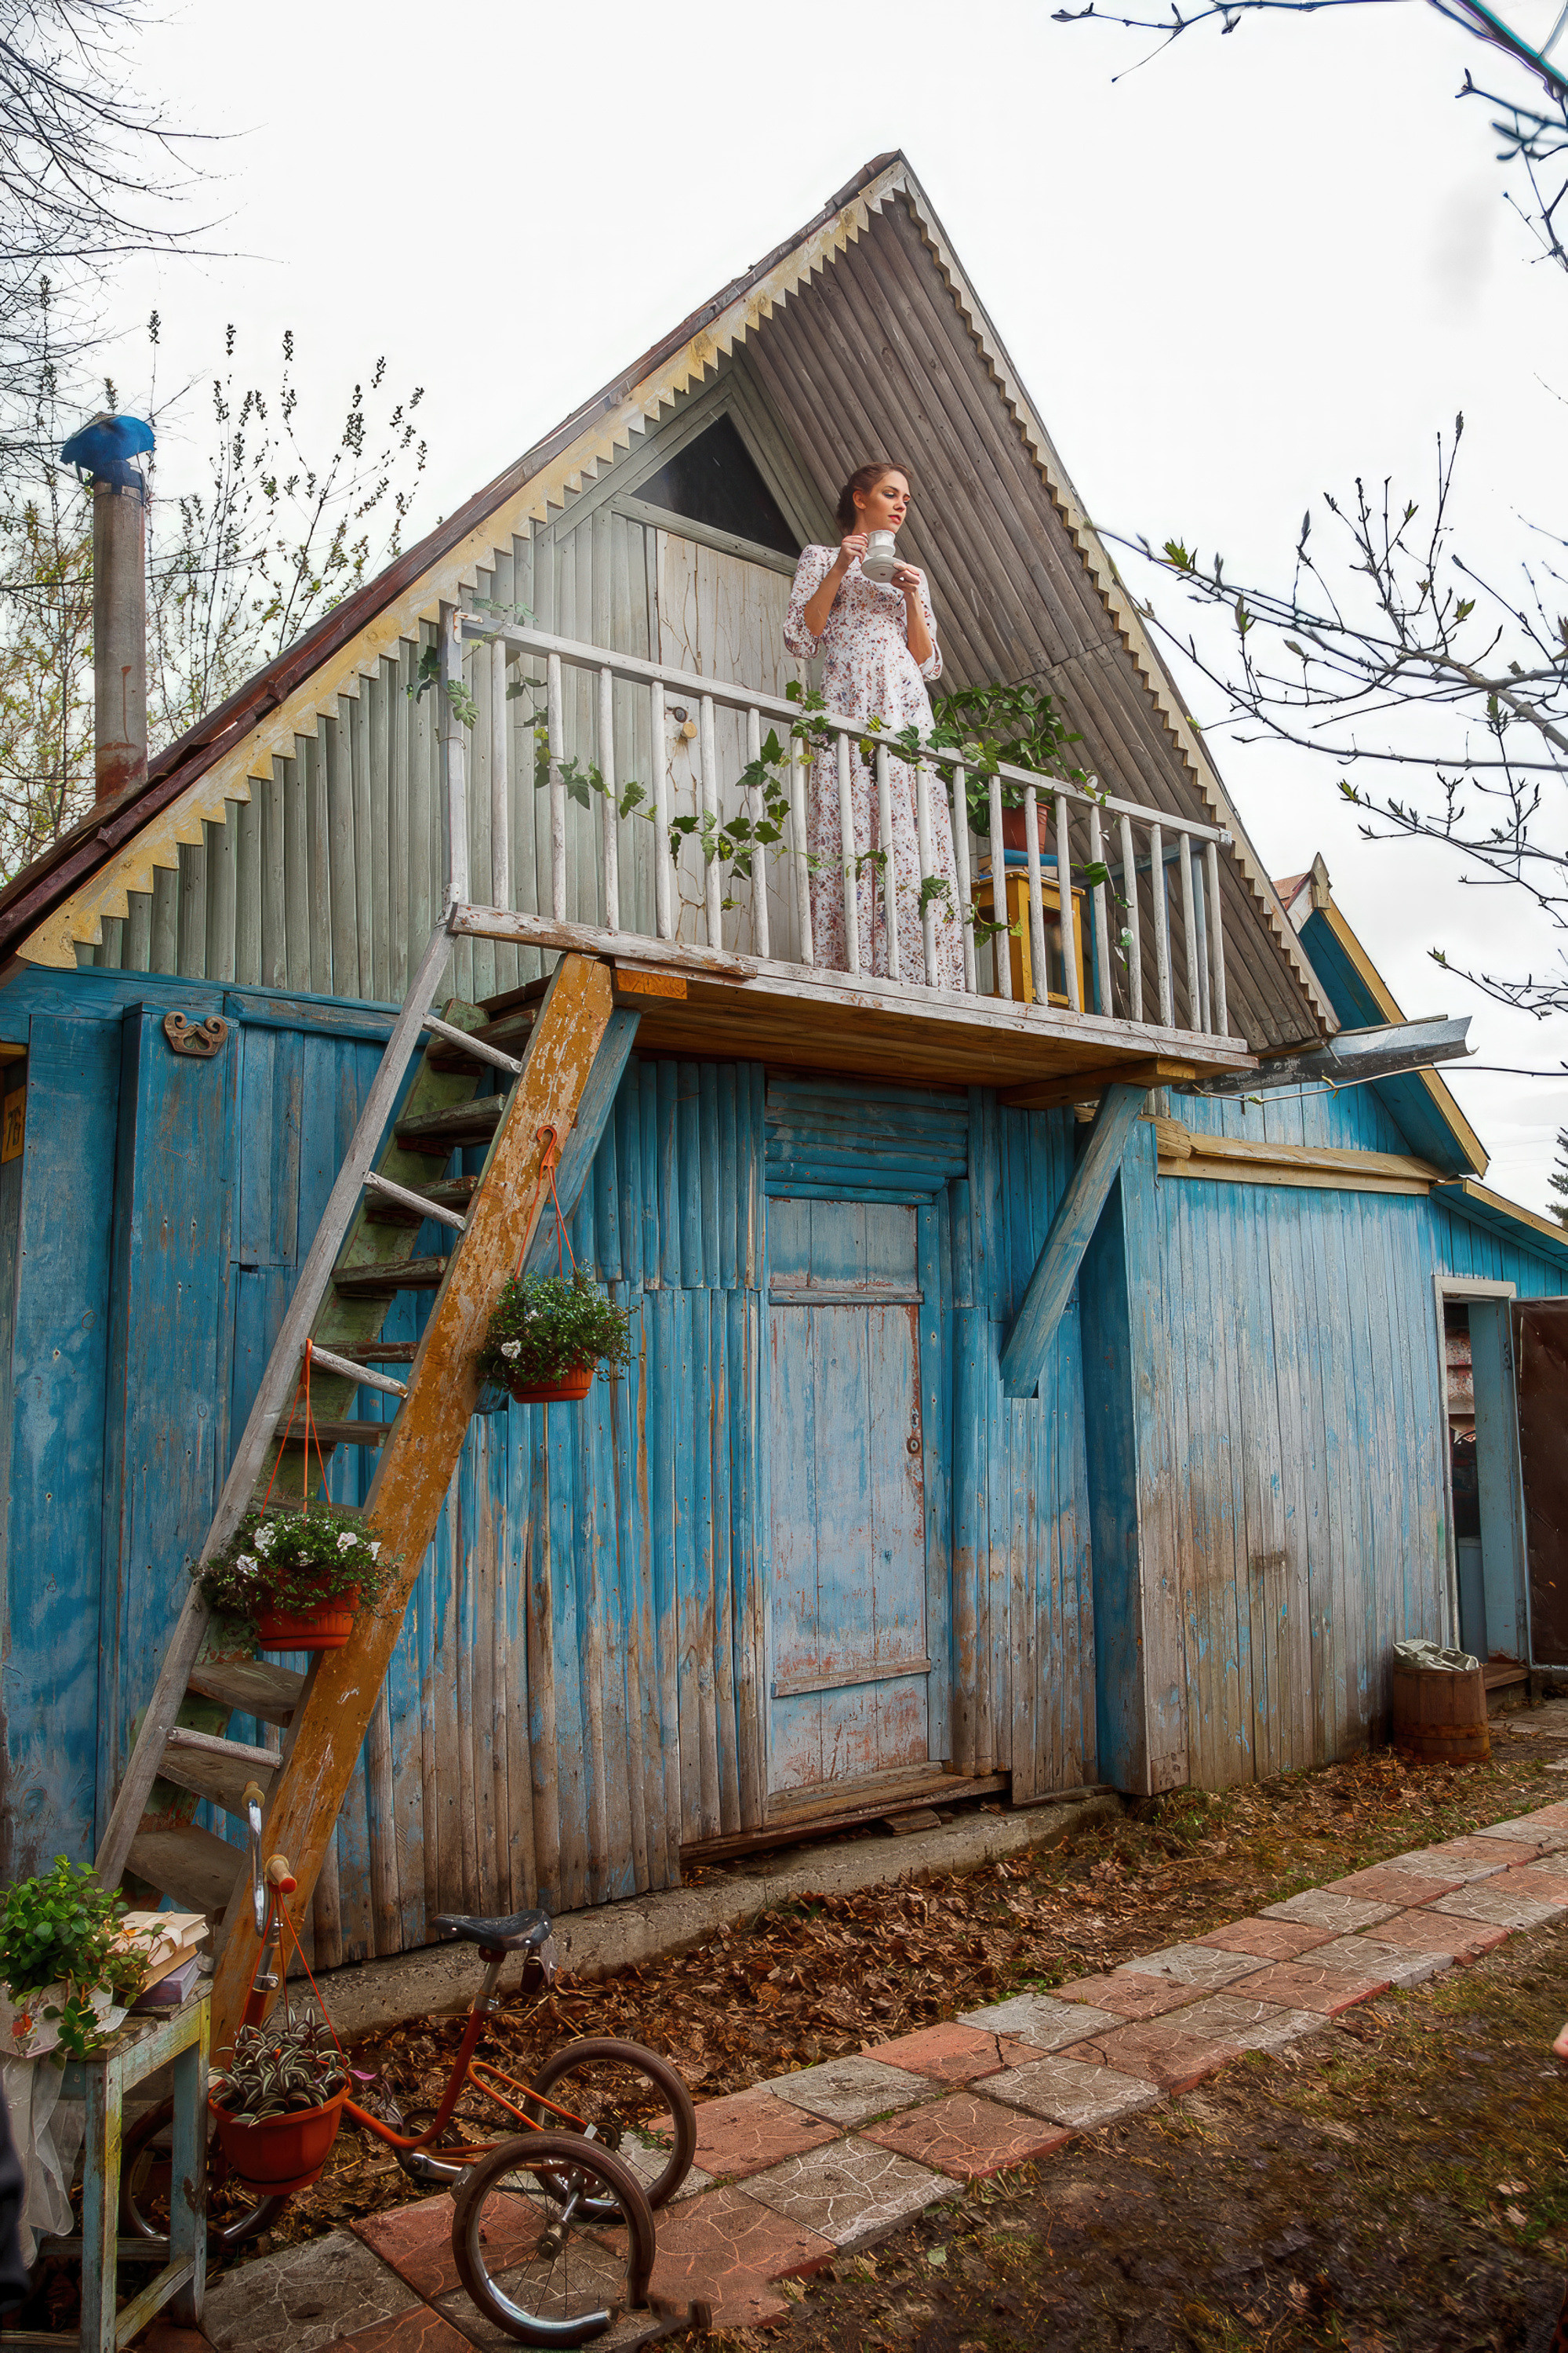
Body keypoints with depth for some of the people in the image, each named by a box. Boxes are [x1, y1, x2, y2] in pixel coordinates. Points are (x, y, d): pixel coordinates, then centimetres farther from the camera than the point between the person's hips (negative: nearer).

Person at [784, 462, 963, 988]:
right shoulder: (822, 558, 15)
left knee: (917, 850, -9)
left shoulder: (911, 573, 27)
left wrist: (912, 598, 4)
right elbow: (800, 638, 1)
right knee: (855, 844, -15)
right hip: (851, 713, -4)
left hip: (909, 716, 4)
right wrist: (837, 571, -6)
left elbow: (929, 664, 17)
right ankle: (857, 977, -19)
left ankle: (919, 981, -13)